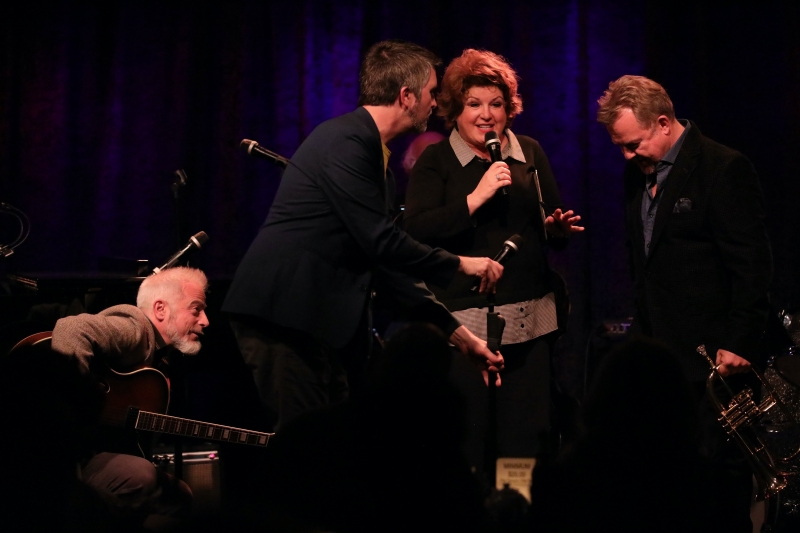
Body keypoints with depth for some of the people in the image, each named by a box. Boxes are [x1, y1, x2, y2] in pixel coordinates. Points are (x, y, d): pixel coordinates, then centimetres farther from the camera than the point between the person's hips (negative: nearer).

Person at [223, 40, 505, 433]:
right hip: (284, 314, -10)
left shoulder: (368, 147, 18)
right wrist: (459, 265, -5)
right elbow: (377, 240, -18)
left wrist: (457, 334, 17)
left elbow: (385, 260, 20)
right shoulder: (345, 140, -12)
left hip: (324, 321, 10)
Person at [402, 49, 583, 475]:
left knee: (528, 439, 2)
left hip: (529, 318, 4)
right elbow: (416, 231, -13)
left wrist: (559, 229, -4)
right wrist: (476, 197, -19)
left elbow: (552, 224, 20)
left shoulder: (530, 154, 12)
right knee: (467, 444, -4)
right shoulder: (435, 163, 1)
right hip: (463, 320, -4)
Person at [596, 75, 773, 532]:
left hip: (711, 355, -7)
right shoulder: (639, 173, 14)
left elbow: (753, 265, -12)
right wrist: (642, 333, 15)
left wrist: (739, 344, -16)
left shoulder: (724, 168, -10)